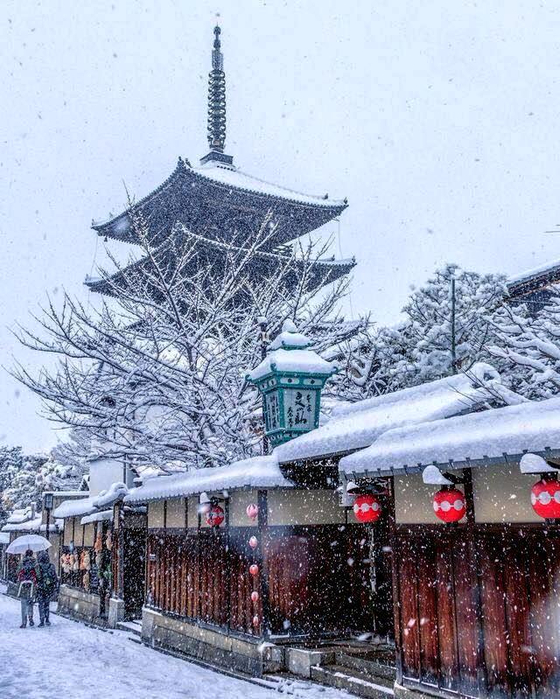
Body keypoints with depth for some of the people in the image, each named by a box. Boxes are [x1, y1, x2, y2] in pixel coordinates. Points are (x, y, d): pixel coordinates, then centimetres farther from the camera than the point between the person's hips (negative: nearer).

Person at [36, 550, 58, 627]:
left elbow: (35, 578, -6)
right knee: (47, 604, 11)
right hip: (50, 588, 2)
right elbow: (55, 578, 2)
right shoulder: (51, 566, -2)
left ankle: (42, 621, 5)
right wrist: (55, 587, 8)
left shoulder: (37, 567, -9)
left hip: (40, 589, -2)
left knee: (41, 604, 5)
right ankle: (47, 620, 10)